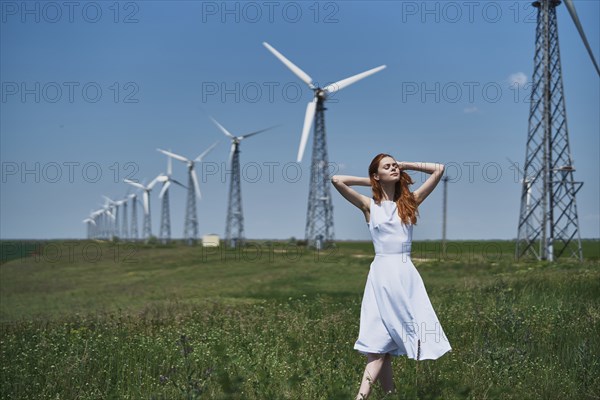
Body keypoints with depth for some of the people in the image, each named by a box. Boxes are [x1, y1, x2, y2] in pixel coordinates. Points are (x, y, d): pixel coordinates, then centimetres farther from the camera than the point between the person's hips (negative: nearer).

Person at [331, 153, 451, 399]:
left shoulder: (410, 202, 11)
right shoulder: (369, 206, 6)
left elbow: (439, 169, 9)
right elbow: (336, 180, -4)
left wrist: (406, 165, 13)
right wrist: (369, 182, 8)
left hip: (407, 275, 2)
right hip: (381, 274, -2)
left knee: (380, 342, -2)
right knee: (379, 343, -4)